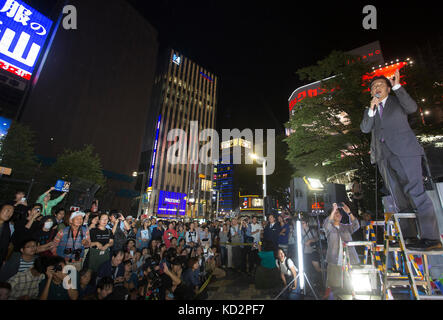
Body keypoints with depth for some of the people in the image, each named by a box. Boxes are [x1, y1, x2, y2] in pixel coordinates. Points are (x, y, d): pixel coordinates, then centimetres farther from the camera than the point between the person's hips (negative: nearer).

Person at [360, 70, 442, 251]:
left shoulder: (397, 101, 16)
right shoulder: (369, 110, 23)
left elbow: (412, 108, -4)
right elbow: (365, 129, 8)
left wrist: (397, 87, -5)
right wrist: (372, 109, -4)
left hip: (404, 151, -3)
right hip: (384, 156, 3)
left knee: (416, 192, -12)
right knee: (398, 198, 2)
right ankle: (410, 238, 6)